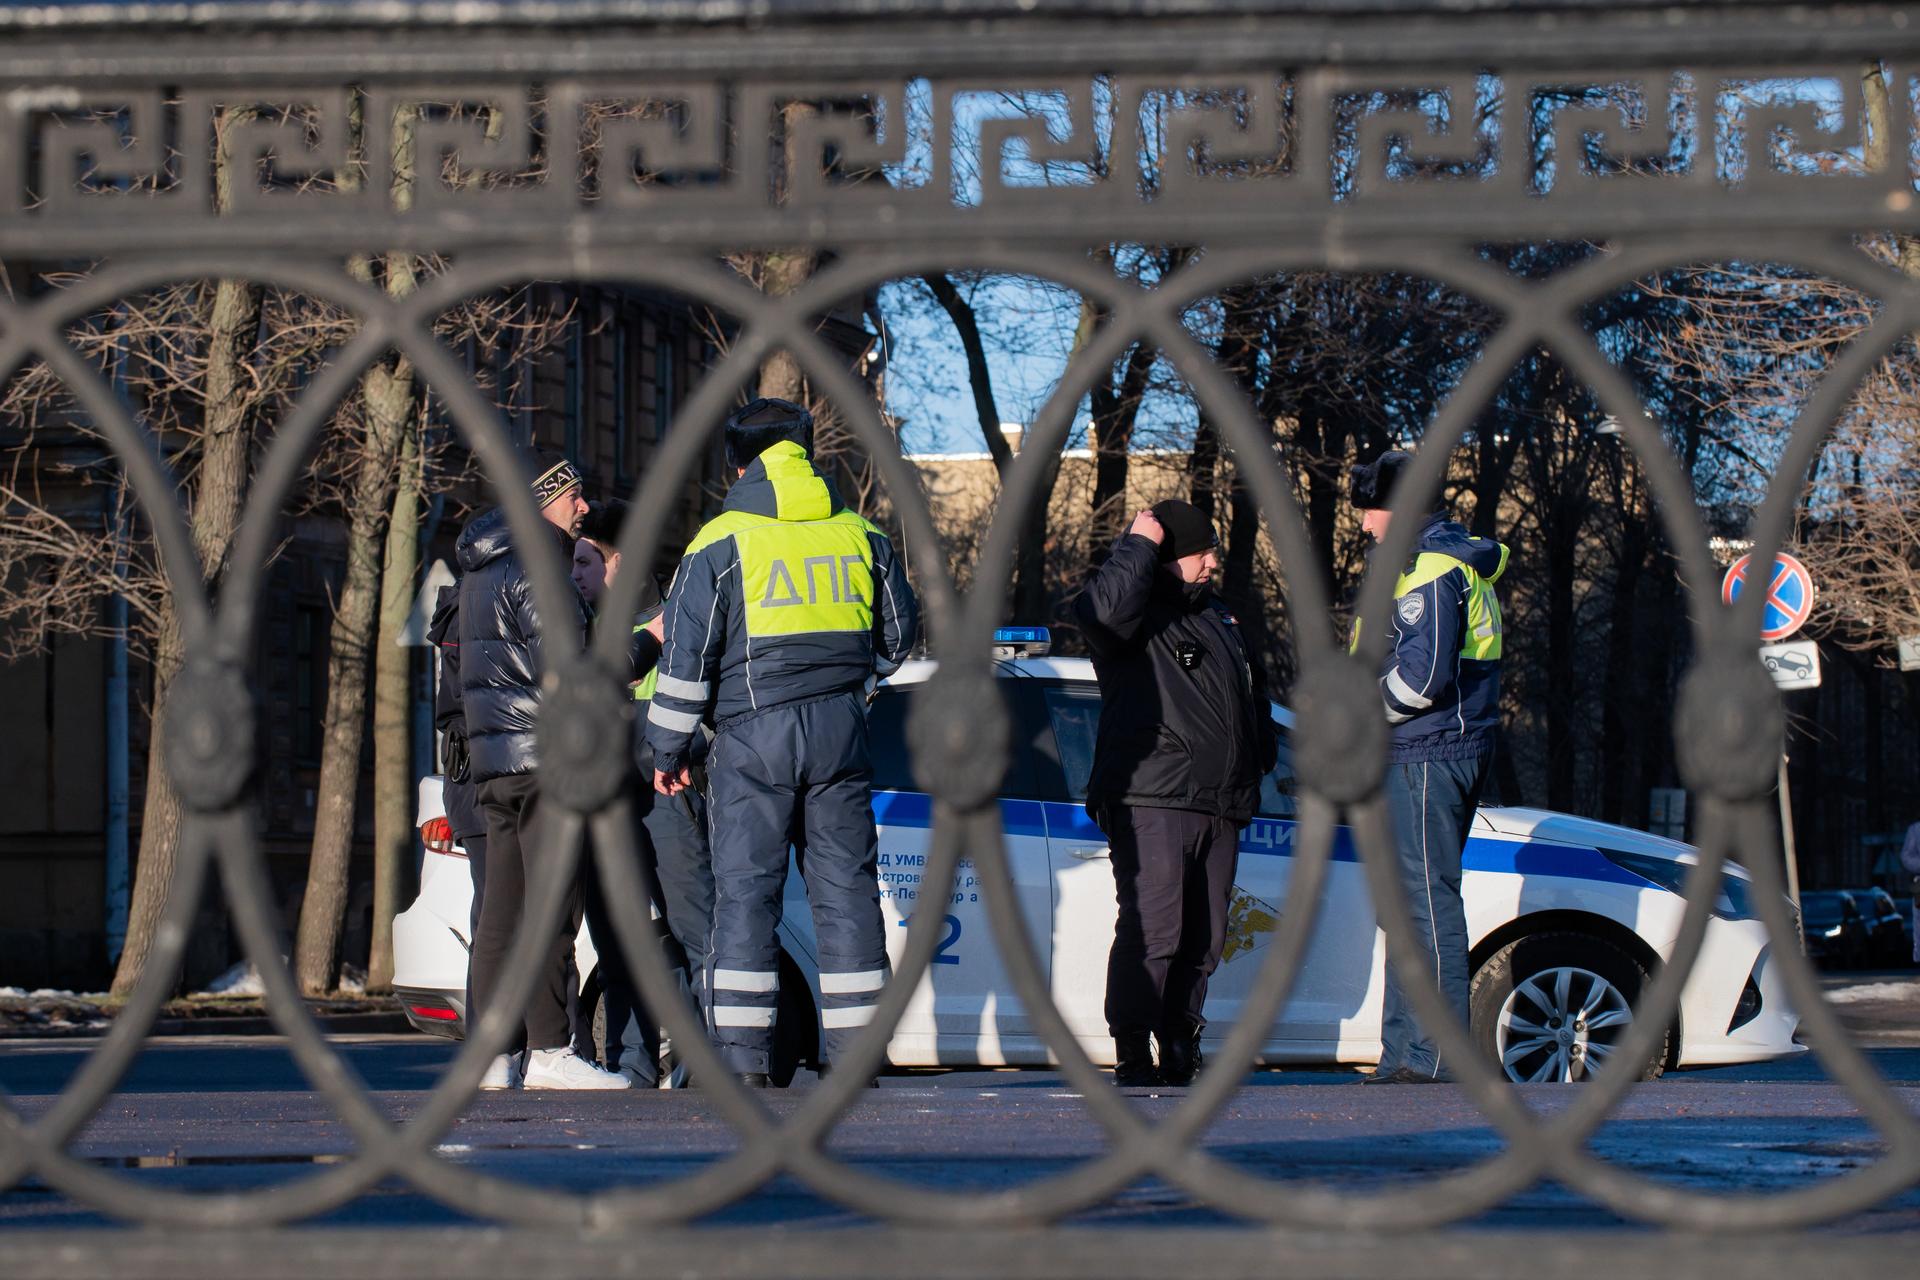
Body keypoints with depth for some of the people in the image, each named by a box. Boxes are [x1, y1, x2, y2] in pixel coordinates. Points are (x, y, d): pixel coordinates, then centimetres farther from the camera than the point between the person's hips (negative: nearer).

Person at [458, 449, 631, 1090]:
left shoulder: (483, 573, 20)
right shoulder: (535, 571, -11)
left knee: (502, 910, 8)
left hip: (493, 757, 10)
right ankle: (549, 1051, -12)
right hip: (543, 755, -10)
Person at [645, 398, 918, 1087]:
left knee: (746, 890, -1)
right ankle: (857, 1050, 6)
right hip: (840, 733, 3)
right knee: (846, 888, 7)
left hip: (752, 735, -3)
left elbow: (687, 654, -5)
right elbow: (898, 634, 19)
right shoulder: (861, 534, 9)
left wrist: (669, 748, 3)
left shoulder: (721, 541, -3)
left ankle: (742, 1056, -6)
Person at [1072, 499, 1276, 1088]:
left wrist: (1259, 761, 29)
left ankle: (1181, 1054, 15)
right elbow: (1101, 609, -28)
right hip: (1152, 801, -8)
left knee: (1203, 938, 8)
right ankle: (1132, 1057, -13)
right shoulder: (1138, 616, -2)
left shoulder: (1218, 616, 24)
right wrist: (1138, 544, -15)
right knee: (1153, 930, -15)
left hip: (1219, 807, 8)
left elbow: (1253, 697, 35)